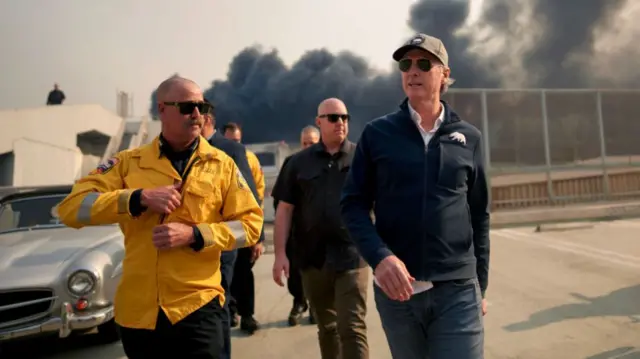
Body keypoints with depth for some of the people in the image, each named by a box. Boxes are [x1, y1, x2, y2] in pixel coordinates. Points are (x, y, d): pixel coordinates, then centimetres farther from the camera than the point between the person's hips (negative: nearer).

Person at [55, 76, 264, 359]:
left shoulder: (222, 164, 2)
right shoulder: (128, 162, 4)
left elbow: (250, 223, 0)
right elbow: (71, 208, -3)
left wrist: (193, 235, -14)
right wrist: (139, 198, -15)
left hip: (197, 308, -2)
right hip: (136, 310, 2)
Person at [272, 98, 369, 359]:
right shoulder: (299, 162, 6)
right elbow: (285, 209, 5)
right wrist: (280, 253, -1)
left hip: (351, 257, -2)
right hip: (313, 258, 3)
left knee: (352, 328, -1)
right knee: (326, 327, 18)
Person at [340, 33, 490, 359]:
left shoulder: (469, 138, 5)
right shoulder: (377, 133, 0)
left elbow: (479, 215, 8)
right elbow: (353, 204, -2)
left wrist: (480, 286, 10)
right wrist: (379, 257, -18)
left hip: (457, 290, 0)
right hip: (396, 288, 0)